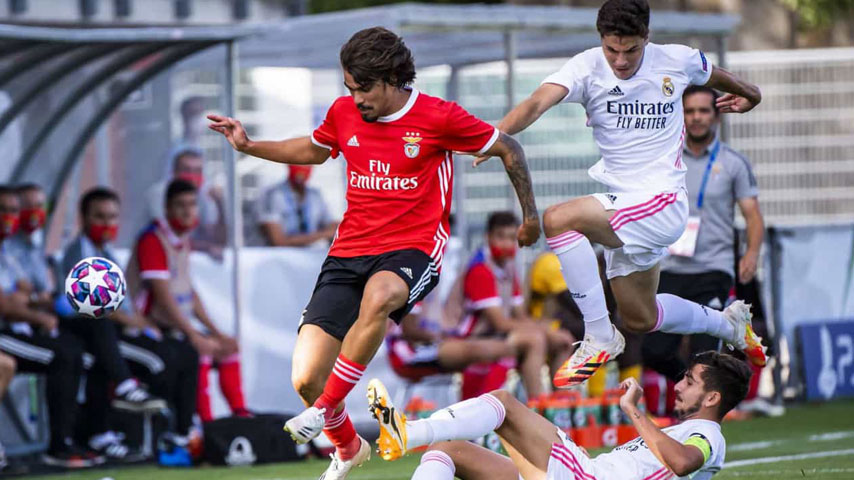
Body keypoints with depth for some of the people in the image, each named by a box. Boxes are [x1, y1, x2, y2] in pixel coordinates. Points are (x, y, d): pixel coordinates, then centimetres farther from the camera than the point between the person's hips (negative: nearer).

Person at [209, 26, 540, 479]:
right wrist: (249, 146, 18)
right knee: (305, 379, -10)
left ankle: (327, 408, -24)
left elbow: (508, 148, 6)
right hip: (348, 252, 4)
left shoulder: (439, 117, -7)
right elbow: (313, 150, 28)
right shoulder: (343, 113, 5)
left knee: (377, 297, -43)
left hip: (413, 248, -4)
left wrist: (530, 214, 10)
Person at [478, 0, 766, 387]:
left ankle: (599, 339, -19)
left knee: (558, 220, -28)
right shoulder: (588, 68, -9)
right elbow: (540, 100, -27)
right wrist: (500, 133, -47)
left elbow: (713, 76, 18)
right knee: (639, 319, 20)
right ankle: (729, 324, 47)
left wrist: (747, 95, 40)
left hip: (663, 199, -5)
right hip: (622, 204, 5)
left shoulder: (676, 60, -6)